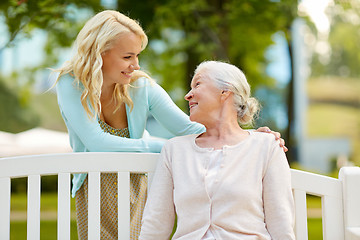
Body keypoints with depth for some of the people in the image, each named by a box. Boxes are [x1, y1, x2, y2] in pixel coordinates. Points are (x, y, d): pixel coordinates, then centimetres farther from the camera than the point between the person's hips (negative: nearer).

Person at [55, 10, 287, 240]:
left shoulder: (142, 87, -15)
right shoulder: (70, 84, -19)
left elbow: (188, 128, -18)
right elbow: (95, 141, -27)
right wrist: (164, 147, -27)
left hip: (138, 184, 1)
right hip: (93, 187, -1)